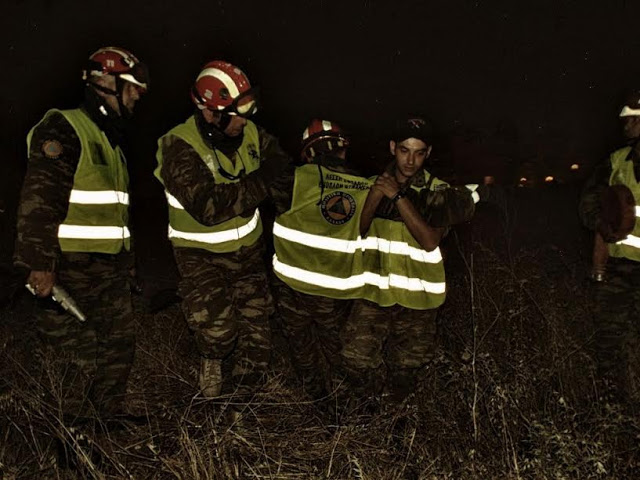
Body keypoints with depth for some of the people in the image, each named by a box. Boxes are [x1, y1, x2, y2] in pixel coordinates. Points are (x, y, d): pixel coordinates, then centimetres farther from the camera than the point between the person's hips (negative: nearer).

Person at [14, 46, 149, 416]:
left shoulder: (110, 140, 20)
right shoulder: (63, 129, -11)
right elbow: (40, 200, -20)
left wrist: (125, 261, 24)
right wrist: (40, 264, -25)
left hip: (111, 272, 9)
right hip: (72, 272, -9)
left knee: (121, 348, 13)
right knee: (80, 365, -4)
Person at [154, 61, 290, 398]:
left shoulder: (250, 133, -5)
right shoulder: (179, 147, -22)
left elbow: (279, 159, 12)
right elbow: (207, 207, -34)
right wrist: (259, 182, -34)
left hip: (247, 248, 5)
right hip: (202, 254, -5)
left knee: (256, 327, 8)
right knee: (216, 330, -15)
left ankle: (245, 393, 32)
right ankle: (212, 359, 24)